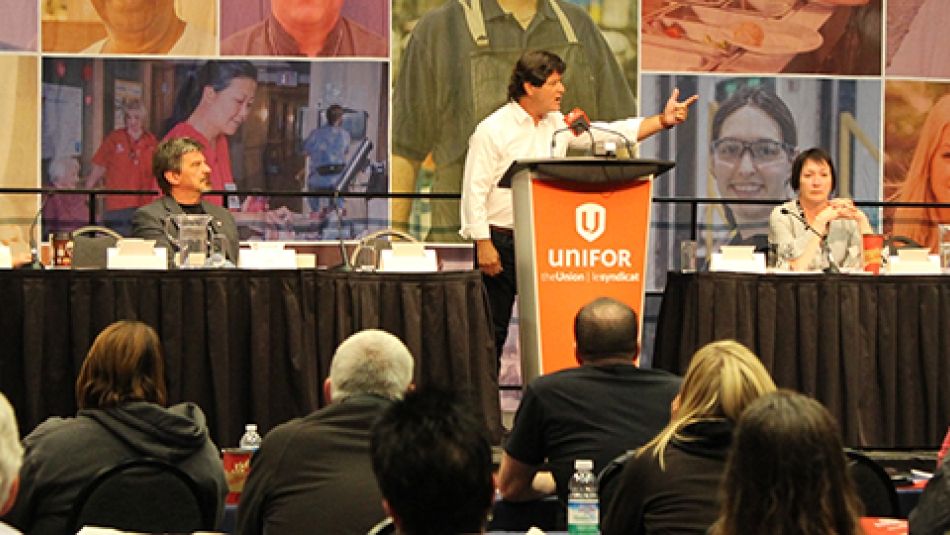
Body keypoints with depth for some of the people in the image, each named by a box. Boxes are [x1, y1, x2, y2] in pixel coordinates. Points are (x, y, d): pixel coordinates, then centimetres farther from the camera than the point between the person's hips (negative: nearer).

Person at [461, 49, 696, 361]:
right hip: (501, 242, -6)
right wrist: (483, 244, -15)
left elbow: (610, 134, 8)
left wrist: (662, 121, -3)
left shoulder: (559, 125, 10)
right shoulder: (493, 130, -8)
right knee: (492, 327, 0)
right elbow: (475, 190, -10)